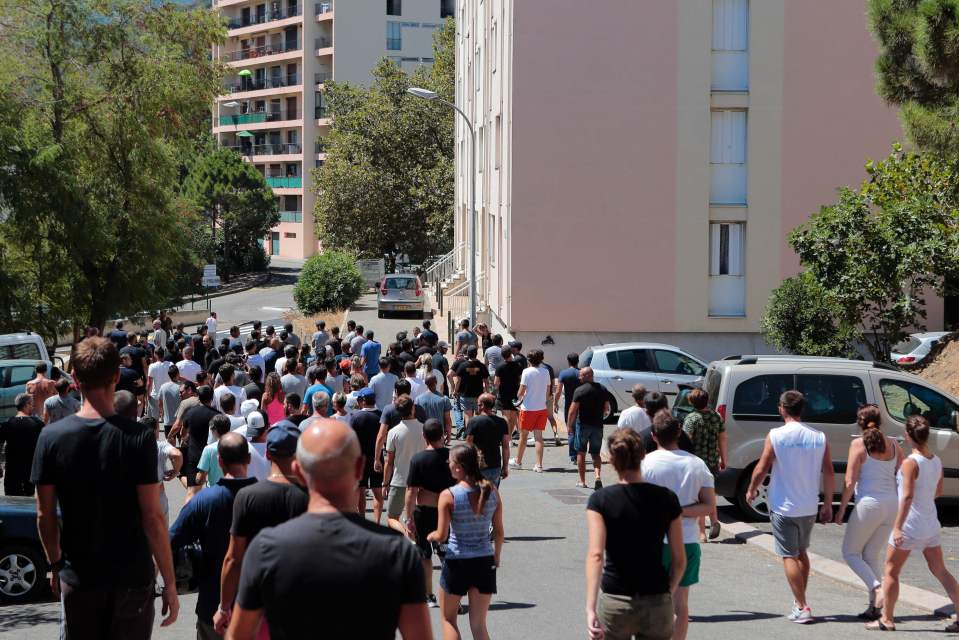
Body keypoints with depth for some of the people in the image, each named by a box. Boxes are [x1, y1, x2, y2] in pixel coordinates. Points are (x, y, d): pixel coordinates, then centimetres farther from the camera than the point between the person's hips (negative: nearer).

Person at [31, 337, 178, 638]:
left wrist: (55, 564, 14)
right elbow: (153, 517, -14)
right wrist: (170, 582, -7)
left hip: (77, 579, 2)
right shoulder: (138, 437, -14)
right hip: (132, 578, -1)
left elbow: (45, 515, -2)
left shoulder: (52, 436, -8)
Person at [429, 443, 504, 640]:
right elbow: (499, 532, 3)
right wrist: (496, 556, 18)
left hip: (457, 562, -3)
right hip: (485, 562, 3)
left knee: (449, 619, 17)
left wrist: (431, 536, 9)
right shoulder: (492, 491, -3)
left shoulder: (448, 496, -14)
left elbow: (442, 535, -13)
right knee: (479, 624, 12)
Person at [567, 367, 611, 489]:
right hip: (598, 425, 4)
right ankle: (598, 476, -11)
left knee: (581, 453, 9)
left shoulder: (579, 390, -12)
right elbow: (606, 409, 10)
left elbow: (573, 410, -14)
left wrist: (569, 424, -3)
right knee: (596, 454, 11)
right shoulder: (603, 389, 4)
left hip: (583, 425, -4)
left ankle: (582, 481, 12)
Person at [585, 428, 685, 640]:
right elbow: (679, 560, 0)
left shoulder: (601, 500, -8)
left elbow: (595, 555, -19)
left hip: (614, 601, -1)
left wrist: (590, 608, -24)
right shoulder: (666, 499, -3)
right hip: (657, 602, 1)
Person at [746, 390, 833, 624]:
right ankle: (800, 601, 28)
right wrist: (828, 503, 12)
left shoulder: (776, 436, -12)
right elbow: (829, 473, 1)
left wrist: (751, 490, 8)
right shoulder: (819, 437, 0)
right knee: (802, 552, 21)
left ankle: (802, 608, -4)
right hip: (809, 507, 5)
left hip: (784, 506, -4)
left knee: (789, 556, 2)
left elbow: (761, 469, -10)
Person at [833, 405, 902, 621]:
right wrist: (900, 509, 17)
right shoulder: (893, 445, 6)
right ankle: (874, 606, 12)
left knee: (850, 553, 10)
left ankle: (877, 588, -11)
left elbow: (850, 482, -11)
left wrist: (841, 508, -2)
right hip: (892, 504, 6)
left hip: (868, 504, -5)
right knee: (873, 555, 15)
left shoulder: (859, 444, -9)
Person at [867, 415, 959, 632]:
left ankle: (887, 620, 11)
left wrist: (897, 527, -25)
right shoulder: (937, 461, 3)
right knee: (940, 570, 13)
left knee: (891, 571, 6)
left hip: (910, 525, -7)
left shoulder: (910, 463, -18)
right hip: (931, 524, 7)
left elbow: (907, 496, -25)